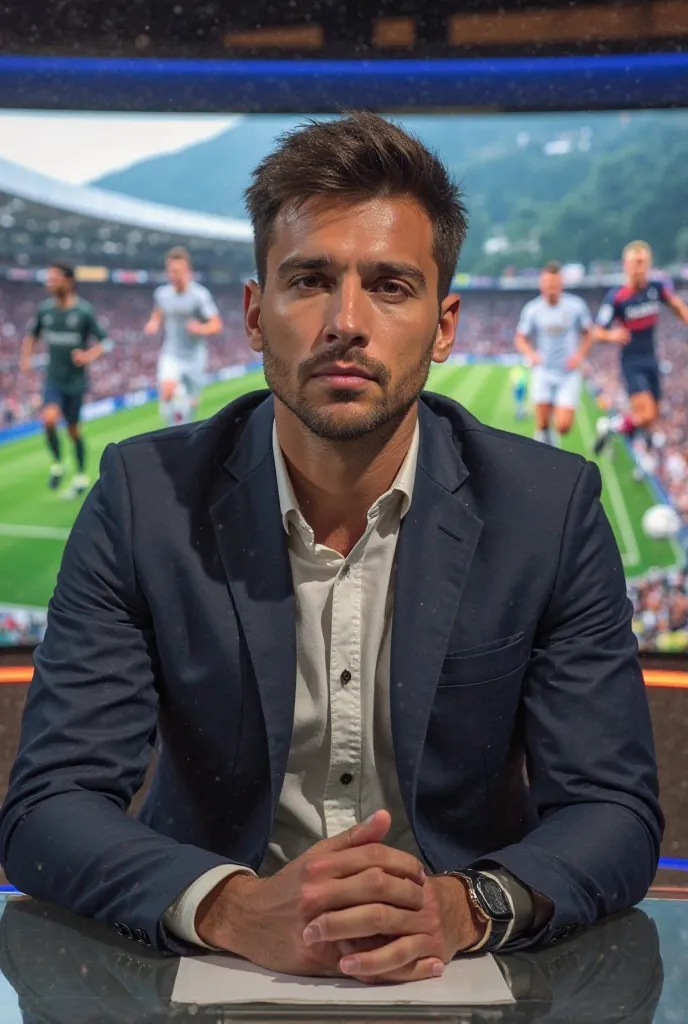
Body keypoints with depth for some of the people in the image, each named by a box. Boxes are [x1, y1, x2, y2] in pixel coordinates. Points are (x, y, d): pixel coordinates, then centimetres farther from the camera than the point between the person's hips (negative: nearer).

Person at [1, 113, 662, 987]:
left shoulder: (551, 506, -5)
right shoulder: (146, 496, -6)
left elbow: (615, 808, -4)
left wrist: (466, 907, -25)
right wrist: (234, 908, -27)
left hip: (457, 975, 1)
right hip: (214, 975, -1)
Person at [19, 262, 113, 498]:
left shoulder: (84, 311, -11)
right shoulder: (45, 309, 0)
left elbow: (106, 341, -8)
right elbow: (32, 334, 18)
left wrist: (89, 355, -26)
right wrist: (25, 357, 3)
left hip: (76, 380, -2)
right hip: (53, 379, 2)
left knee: (73, 428, 7)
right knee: (49, 419, -20)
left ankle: (81, 477, 26)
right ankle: (57, 463, 5)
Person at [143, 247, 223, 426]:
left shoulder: (200, 295, -14)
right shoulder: (162, 293, -1)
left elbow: (216, 325, -13)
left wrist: (202, 329, -35)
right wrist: (153, 324, -5)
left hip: (194, 356, -1)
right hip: (171, 355, 1)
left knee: (191, 403, 11)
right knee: (167, 391, -26)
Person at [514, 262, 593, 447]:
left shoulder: (576, 306, -5)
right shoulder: (532, 310, -4)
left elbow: (588, 334, 8)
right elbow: (520, 339, 6)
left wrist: (579, 355, -8)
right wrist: (531, 353, -15)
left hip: (569, 374, -1)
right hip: (544, 372, 1)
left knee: (563, 426, -9)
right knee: (542, 425, -3)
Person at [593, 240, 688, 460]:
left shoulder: (658, 286, -6)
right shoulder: (615, 298, -18)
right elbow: (598, 332, -14)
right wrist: (612, 336, -35)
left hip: (651, 360, 5)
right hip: (631, 362, -5)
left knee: (652, 417, 13)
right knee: (646, 414, -19)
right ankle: (612, 426, 9)